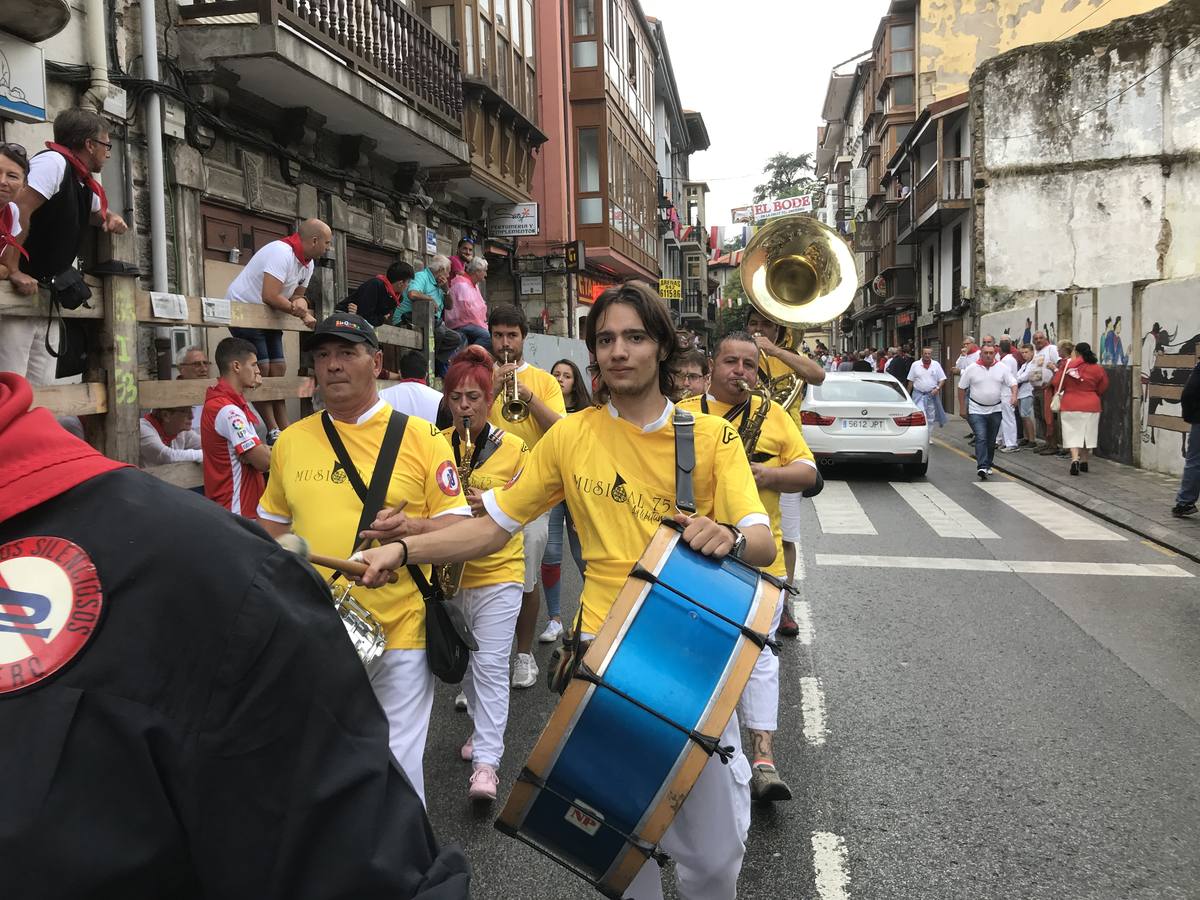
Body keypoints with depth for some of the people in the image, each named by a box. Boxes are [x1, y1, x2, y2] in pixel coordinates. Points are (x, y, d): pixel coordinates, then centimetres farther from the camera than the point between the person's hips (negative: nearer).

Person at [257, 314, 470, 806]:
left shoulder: (420, 437, -3)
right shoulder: (291, 440, 6)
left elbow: (457, 526, -1)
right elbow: (273, 527, 17)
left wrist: (412, 528, -20)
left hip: (399, 633, -3)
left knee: (398, 767, 6)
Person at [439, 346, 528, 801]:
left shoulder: (513, 448, -5)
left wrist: (490, 505, -22)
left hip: (498, 570, -4)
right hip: (449, 570, 4)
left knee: (490, 664, -9)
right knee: (463, 660, 17)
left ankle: (486, 762, -6)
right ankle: (483, 727, 38)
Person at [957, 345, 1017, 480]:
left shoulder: (1002, 368, 1)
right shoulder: (971, 369, -4)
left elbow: (1013, 383, 2)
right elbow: (961, 388, 2)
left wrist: (1014, 395, -20)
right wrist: (962, 408, 0)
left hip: (995, 410, 3)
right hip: (976, 410, -3)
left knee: (991, 441, 11)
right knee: (981, 438, -16)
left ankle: (987, 465, 26)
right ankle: (982, 467, -21)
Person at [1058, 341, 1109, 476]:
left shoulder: (1068, 365, -7)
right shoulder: (1097, 368, -3)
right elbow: (1102, 388, 5)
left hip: (1070, 405, -1)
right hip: (1091, 405, 2)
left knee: (1072, 433, 2)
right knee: (1086, 433, 15)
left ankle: (1075, 459, -18)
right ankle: (1083, 462, 25)